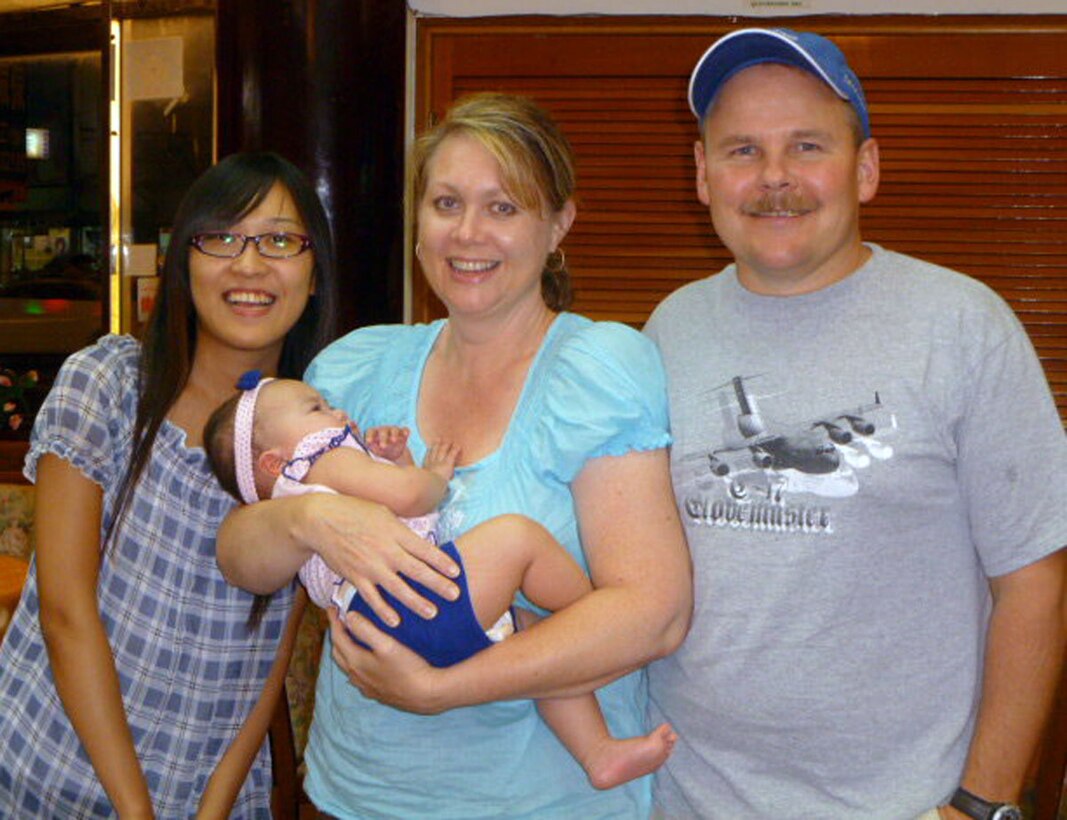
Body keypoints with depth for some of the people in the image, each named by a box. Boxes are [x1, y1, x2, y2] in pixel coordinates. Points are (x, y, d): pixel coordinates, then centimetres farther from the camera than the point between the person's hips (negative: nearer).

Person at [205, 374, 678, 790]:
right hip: (412, 608, -11)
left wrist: (399, 462, 25)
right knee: (516, 534, -22)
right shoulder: (331, 461, 6)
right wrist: (435, 472, 9)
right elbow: (408, 496, -13)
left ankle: (600, 753, 9)